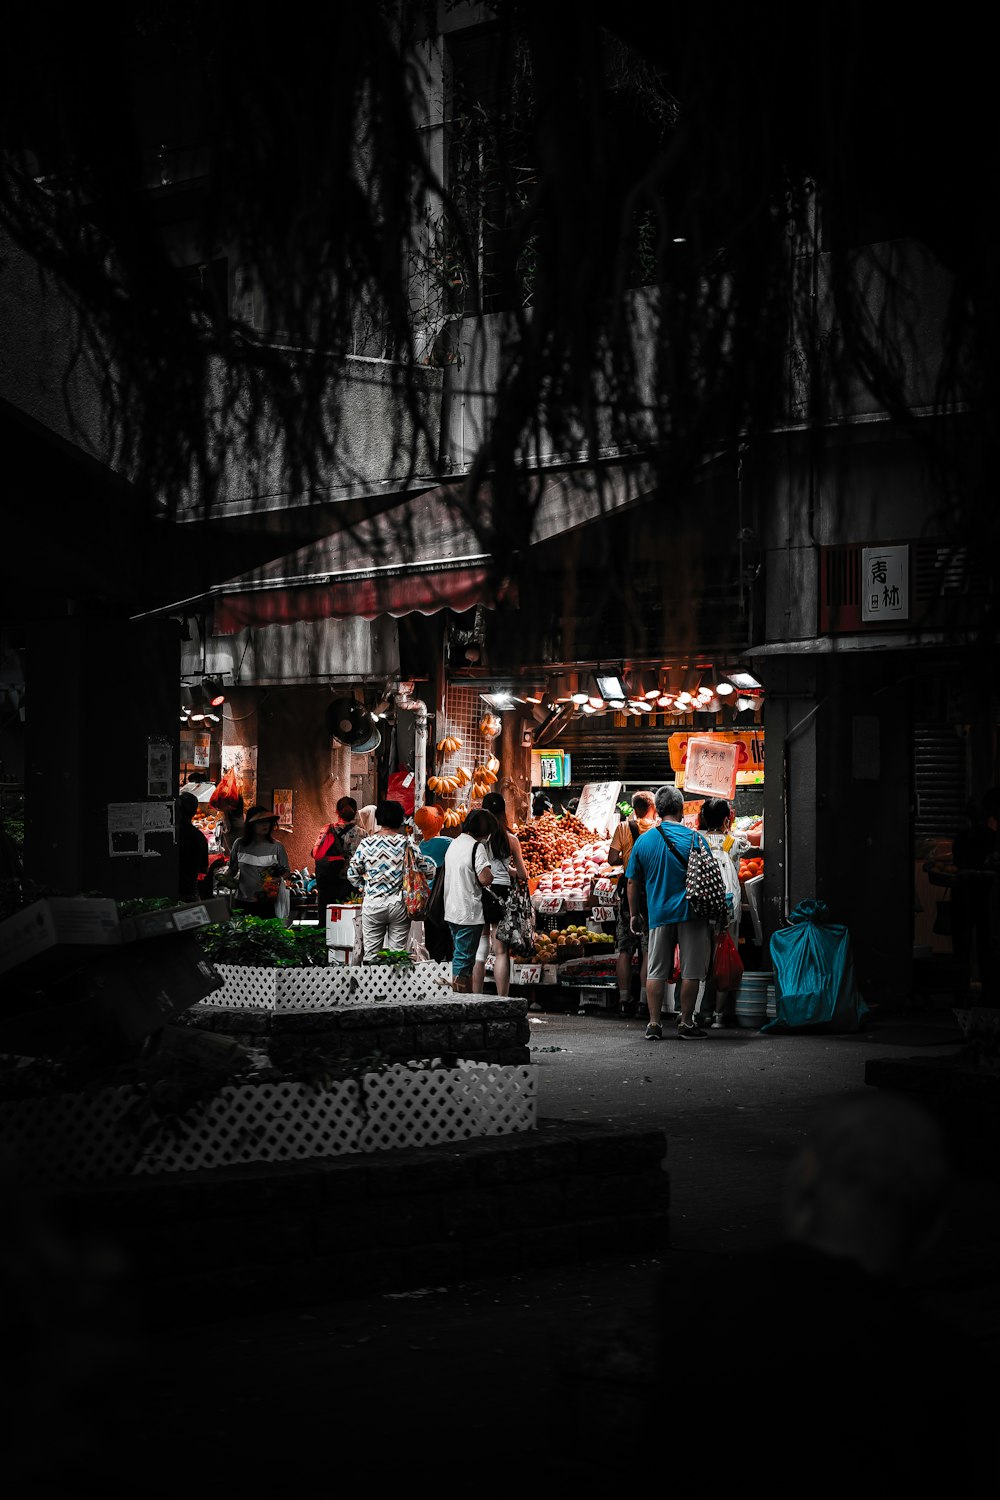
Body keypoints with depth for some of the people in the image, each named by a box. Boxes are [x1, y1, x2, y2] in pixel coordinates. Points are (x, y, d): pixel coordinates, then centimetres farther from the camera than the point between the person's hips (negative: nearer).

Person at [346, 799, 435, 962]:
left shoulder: (367, 843, -3)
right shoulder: (406, 843, -6)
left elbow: (352, 874, 0)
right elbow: (429, 868, -3)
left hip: (372, 905, 0)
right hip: (399, 904, 0)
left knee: (371, 955, 7)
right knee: (398, 953, 5)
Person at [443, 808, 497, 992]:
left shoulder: (454, 844, 13)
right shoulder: (477, 847, -14)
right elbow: (485, 878, -23)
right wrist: (489, 873, 0)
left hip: (452, 912, 8)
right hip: (469, 914, -8)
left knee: (460, 957, 16)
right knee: (464, 959, -5)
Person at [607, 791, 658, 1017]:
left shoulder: (623, 827, 2)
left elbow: (612, 859, -3)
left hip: (629, 890, 1)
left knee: (625, 950, 6)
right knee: (649, 950, 1)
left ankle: (624, 1000, 6)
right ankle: (644, 1000, -3)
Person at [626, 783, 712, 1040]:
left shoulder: (643, 841, 3)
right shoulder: (694, 838, -5)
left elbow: (633, 882, 8)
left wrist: (633, 915, 17)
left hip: (658, 914, 2)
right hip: (691, 913, -2)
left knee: (656, 972, 8)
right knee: (690, 971, 5)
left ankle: (654, 1025, 6)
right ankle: (686, 1024, 6)